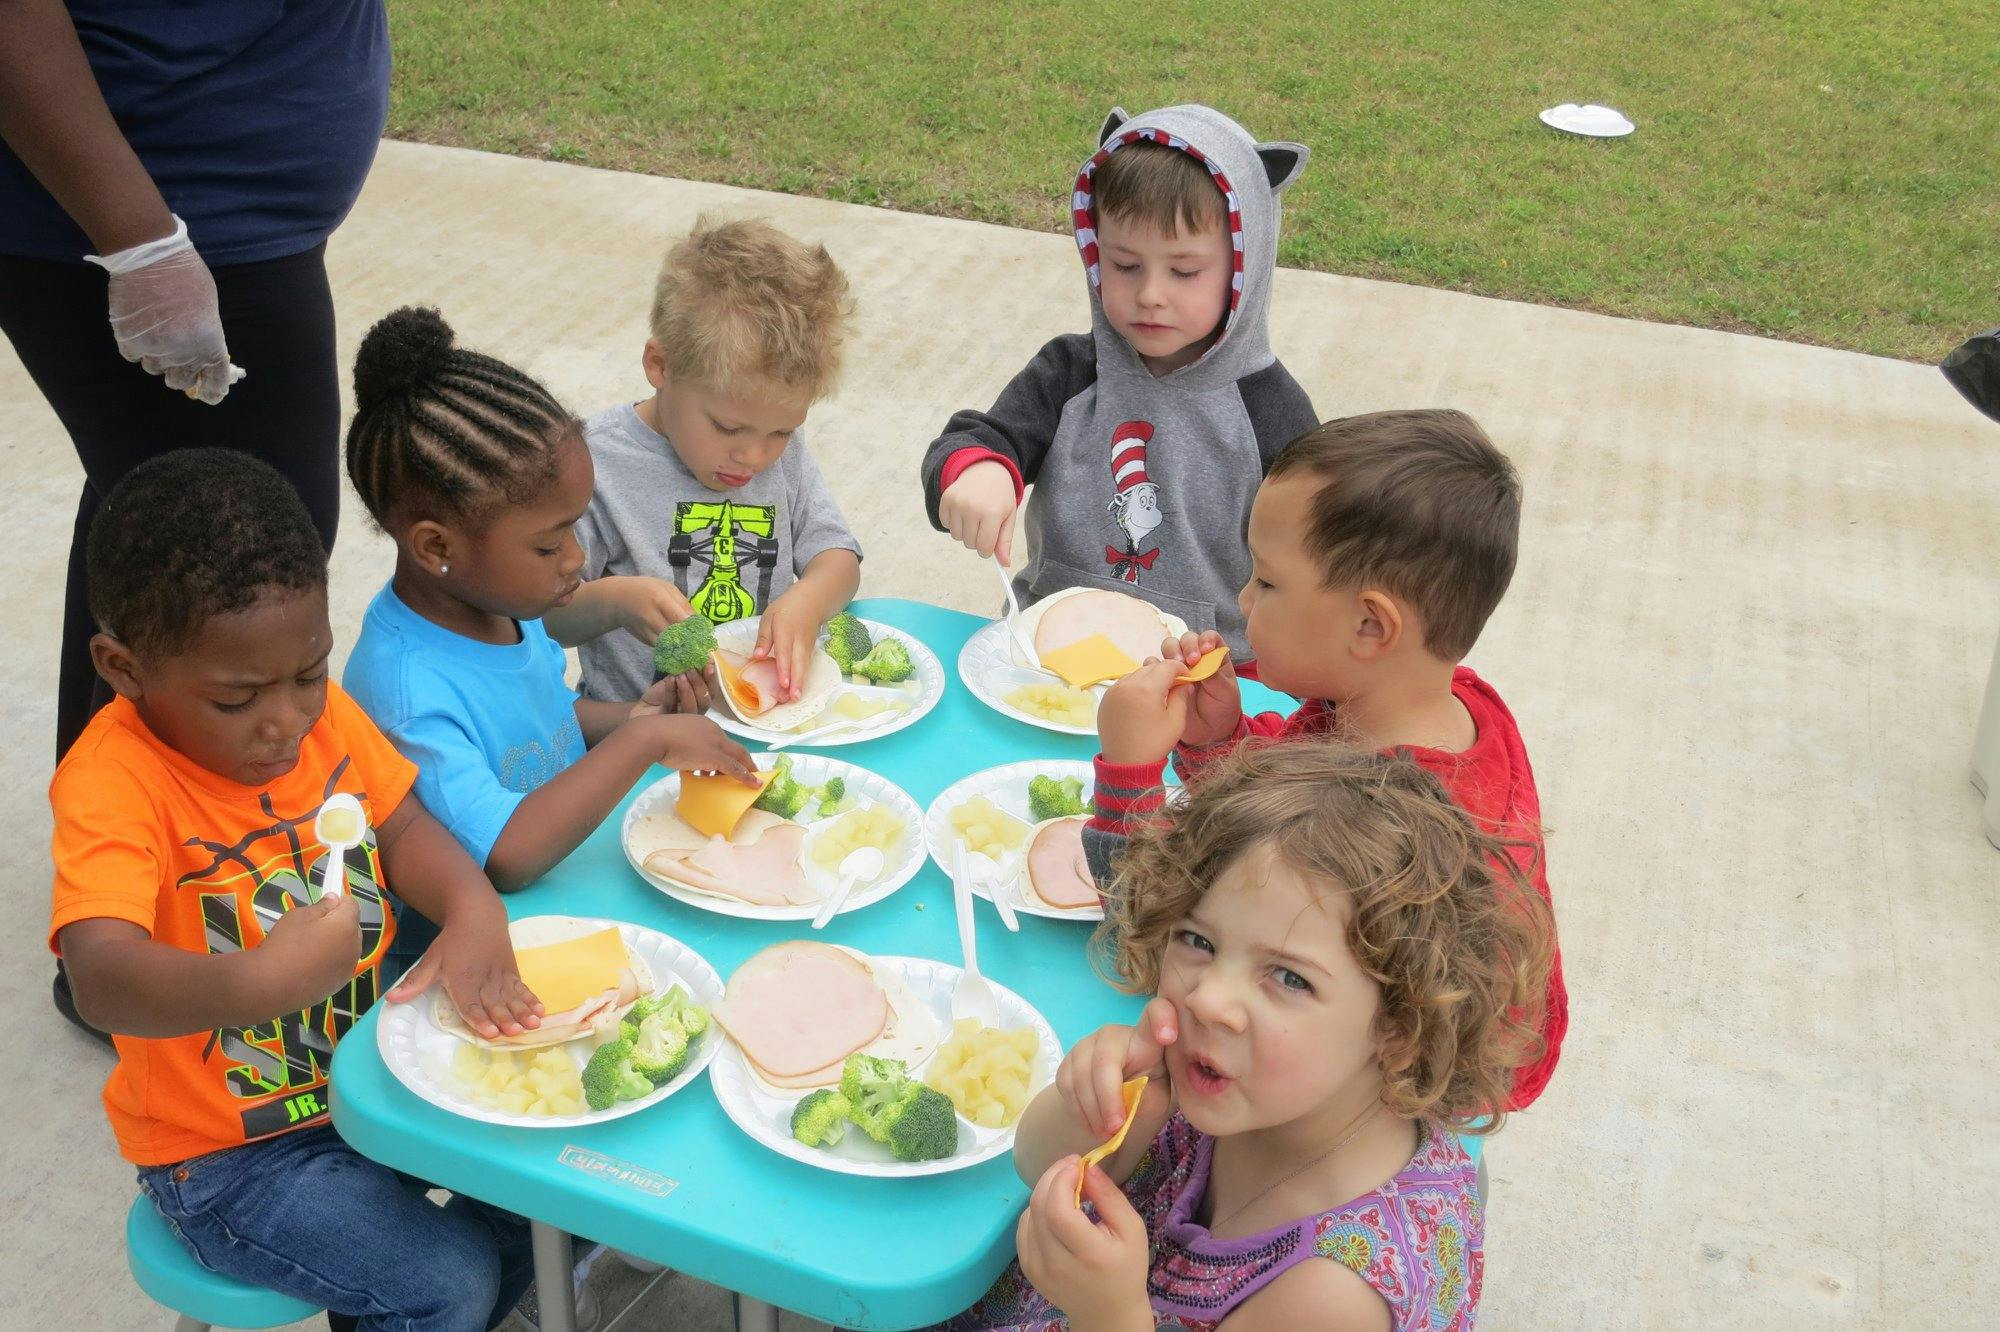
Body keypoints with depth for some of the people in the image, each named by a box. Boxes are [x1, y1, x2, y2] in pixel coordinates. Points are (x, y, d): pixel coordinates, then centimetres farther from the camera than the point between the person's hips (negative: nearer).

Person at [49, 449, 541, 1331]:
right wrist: (259, 981, -58)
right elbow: (103, 981, -40)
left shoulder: (317, 707, -6)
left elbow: (403, 827, -9)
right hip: (226, 1150, -6)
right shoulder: (111, 784, -27)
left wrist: (471, 911, -30)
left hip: (368, 1068, 6)